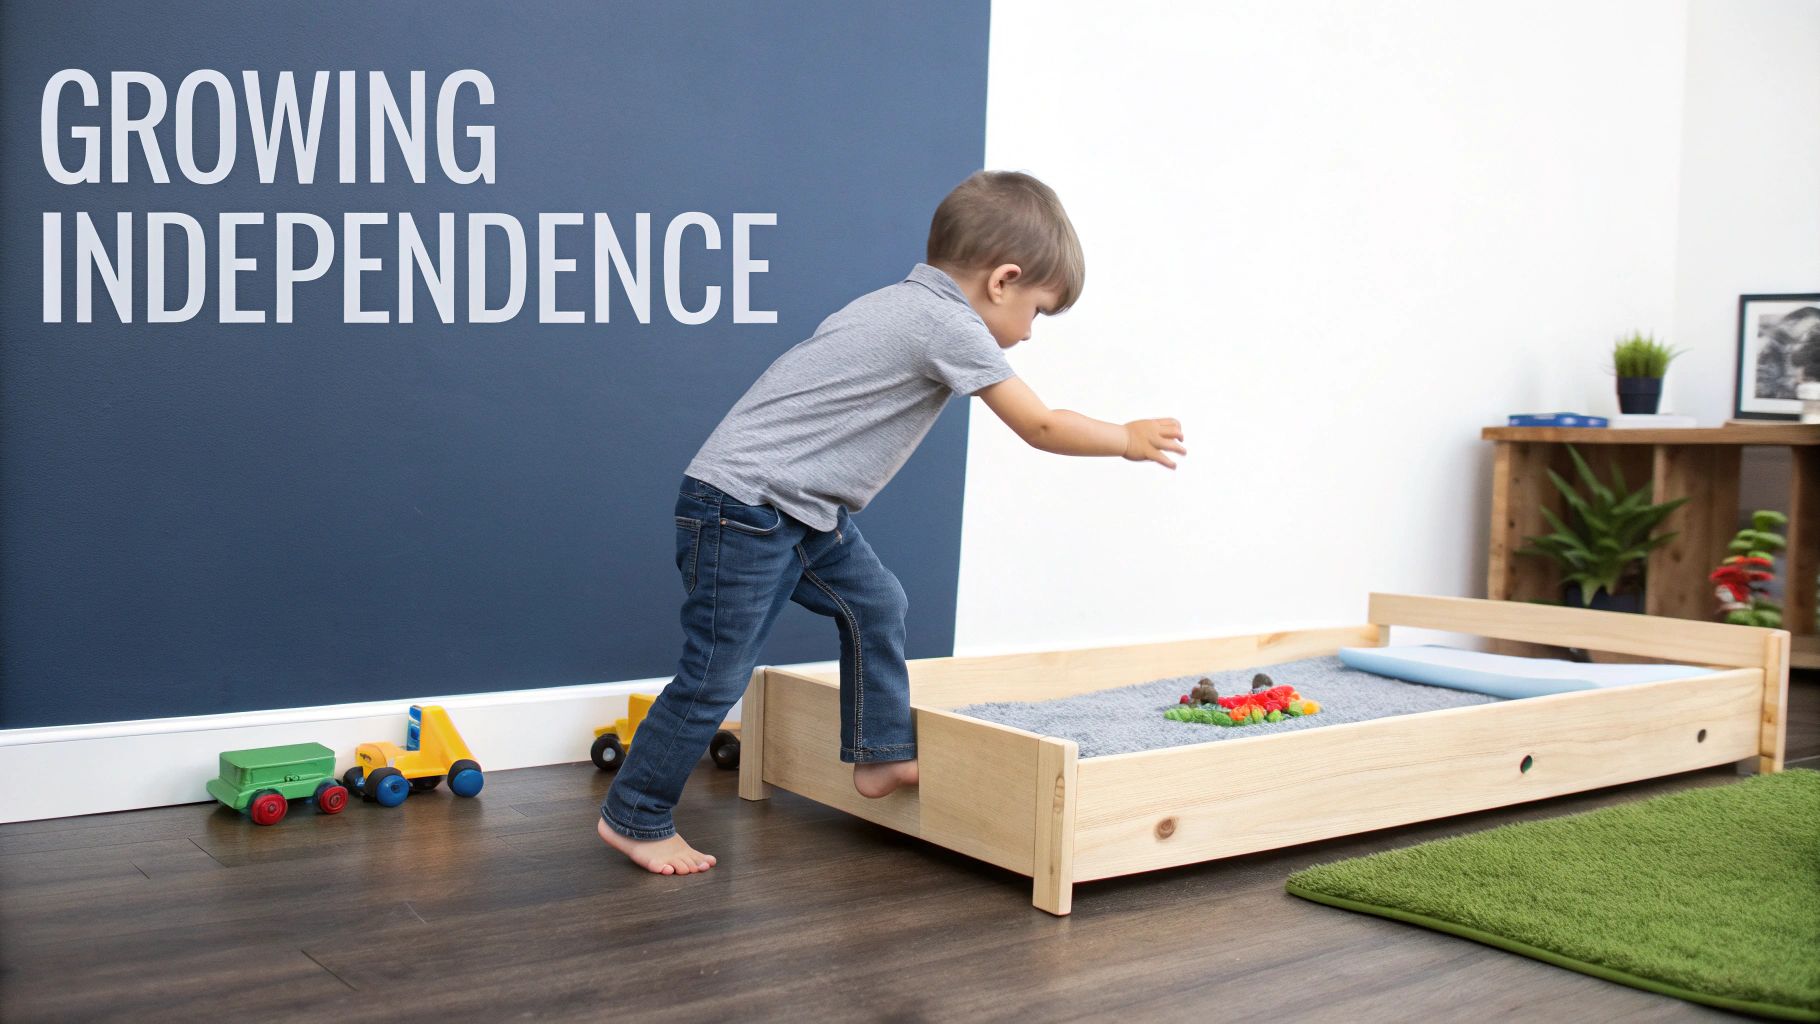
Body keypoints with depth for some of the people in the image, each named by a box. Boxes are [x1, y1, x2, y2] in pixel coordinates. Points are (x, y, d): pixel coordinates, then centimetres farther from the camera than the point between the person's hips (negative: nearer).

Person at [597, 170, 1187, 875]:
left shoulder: (901, 304, 13)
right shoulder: (949, 325, -16)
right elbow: (1041, 427, -10)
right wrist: (1129, 438, 4)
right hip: (740, 505, -10)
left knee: (875, 605, 15)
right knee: (717, 675, -3)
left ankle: (882, 755, 27)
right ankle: (633, 816, 11)